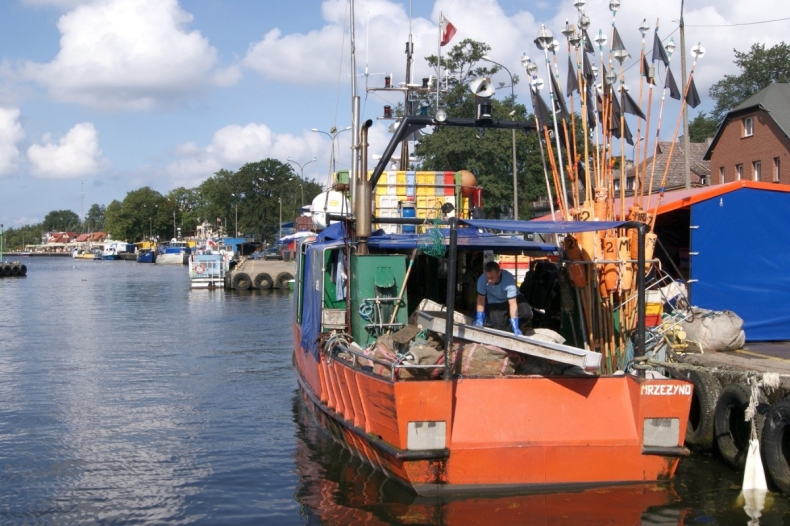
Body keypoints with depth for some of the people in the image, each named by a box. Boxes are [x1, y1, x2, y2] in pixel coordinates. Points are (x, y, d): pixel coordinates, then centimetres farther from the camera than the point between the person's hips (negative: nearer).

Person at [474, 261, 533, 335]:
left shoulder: (509, 279, -37)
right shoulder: (482, 280, -30)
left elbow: (512, 303, -38)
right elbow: (481, 299, -15)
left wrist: (515, 327, -40)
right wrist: (479, 319, -18)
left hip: (513, 298, -1)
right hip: (495, 303, 1)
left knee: (527, 314, -26)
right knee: (498, 328, -17)